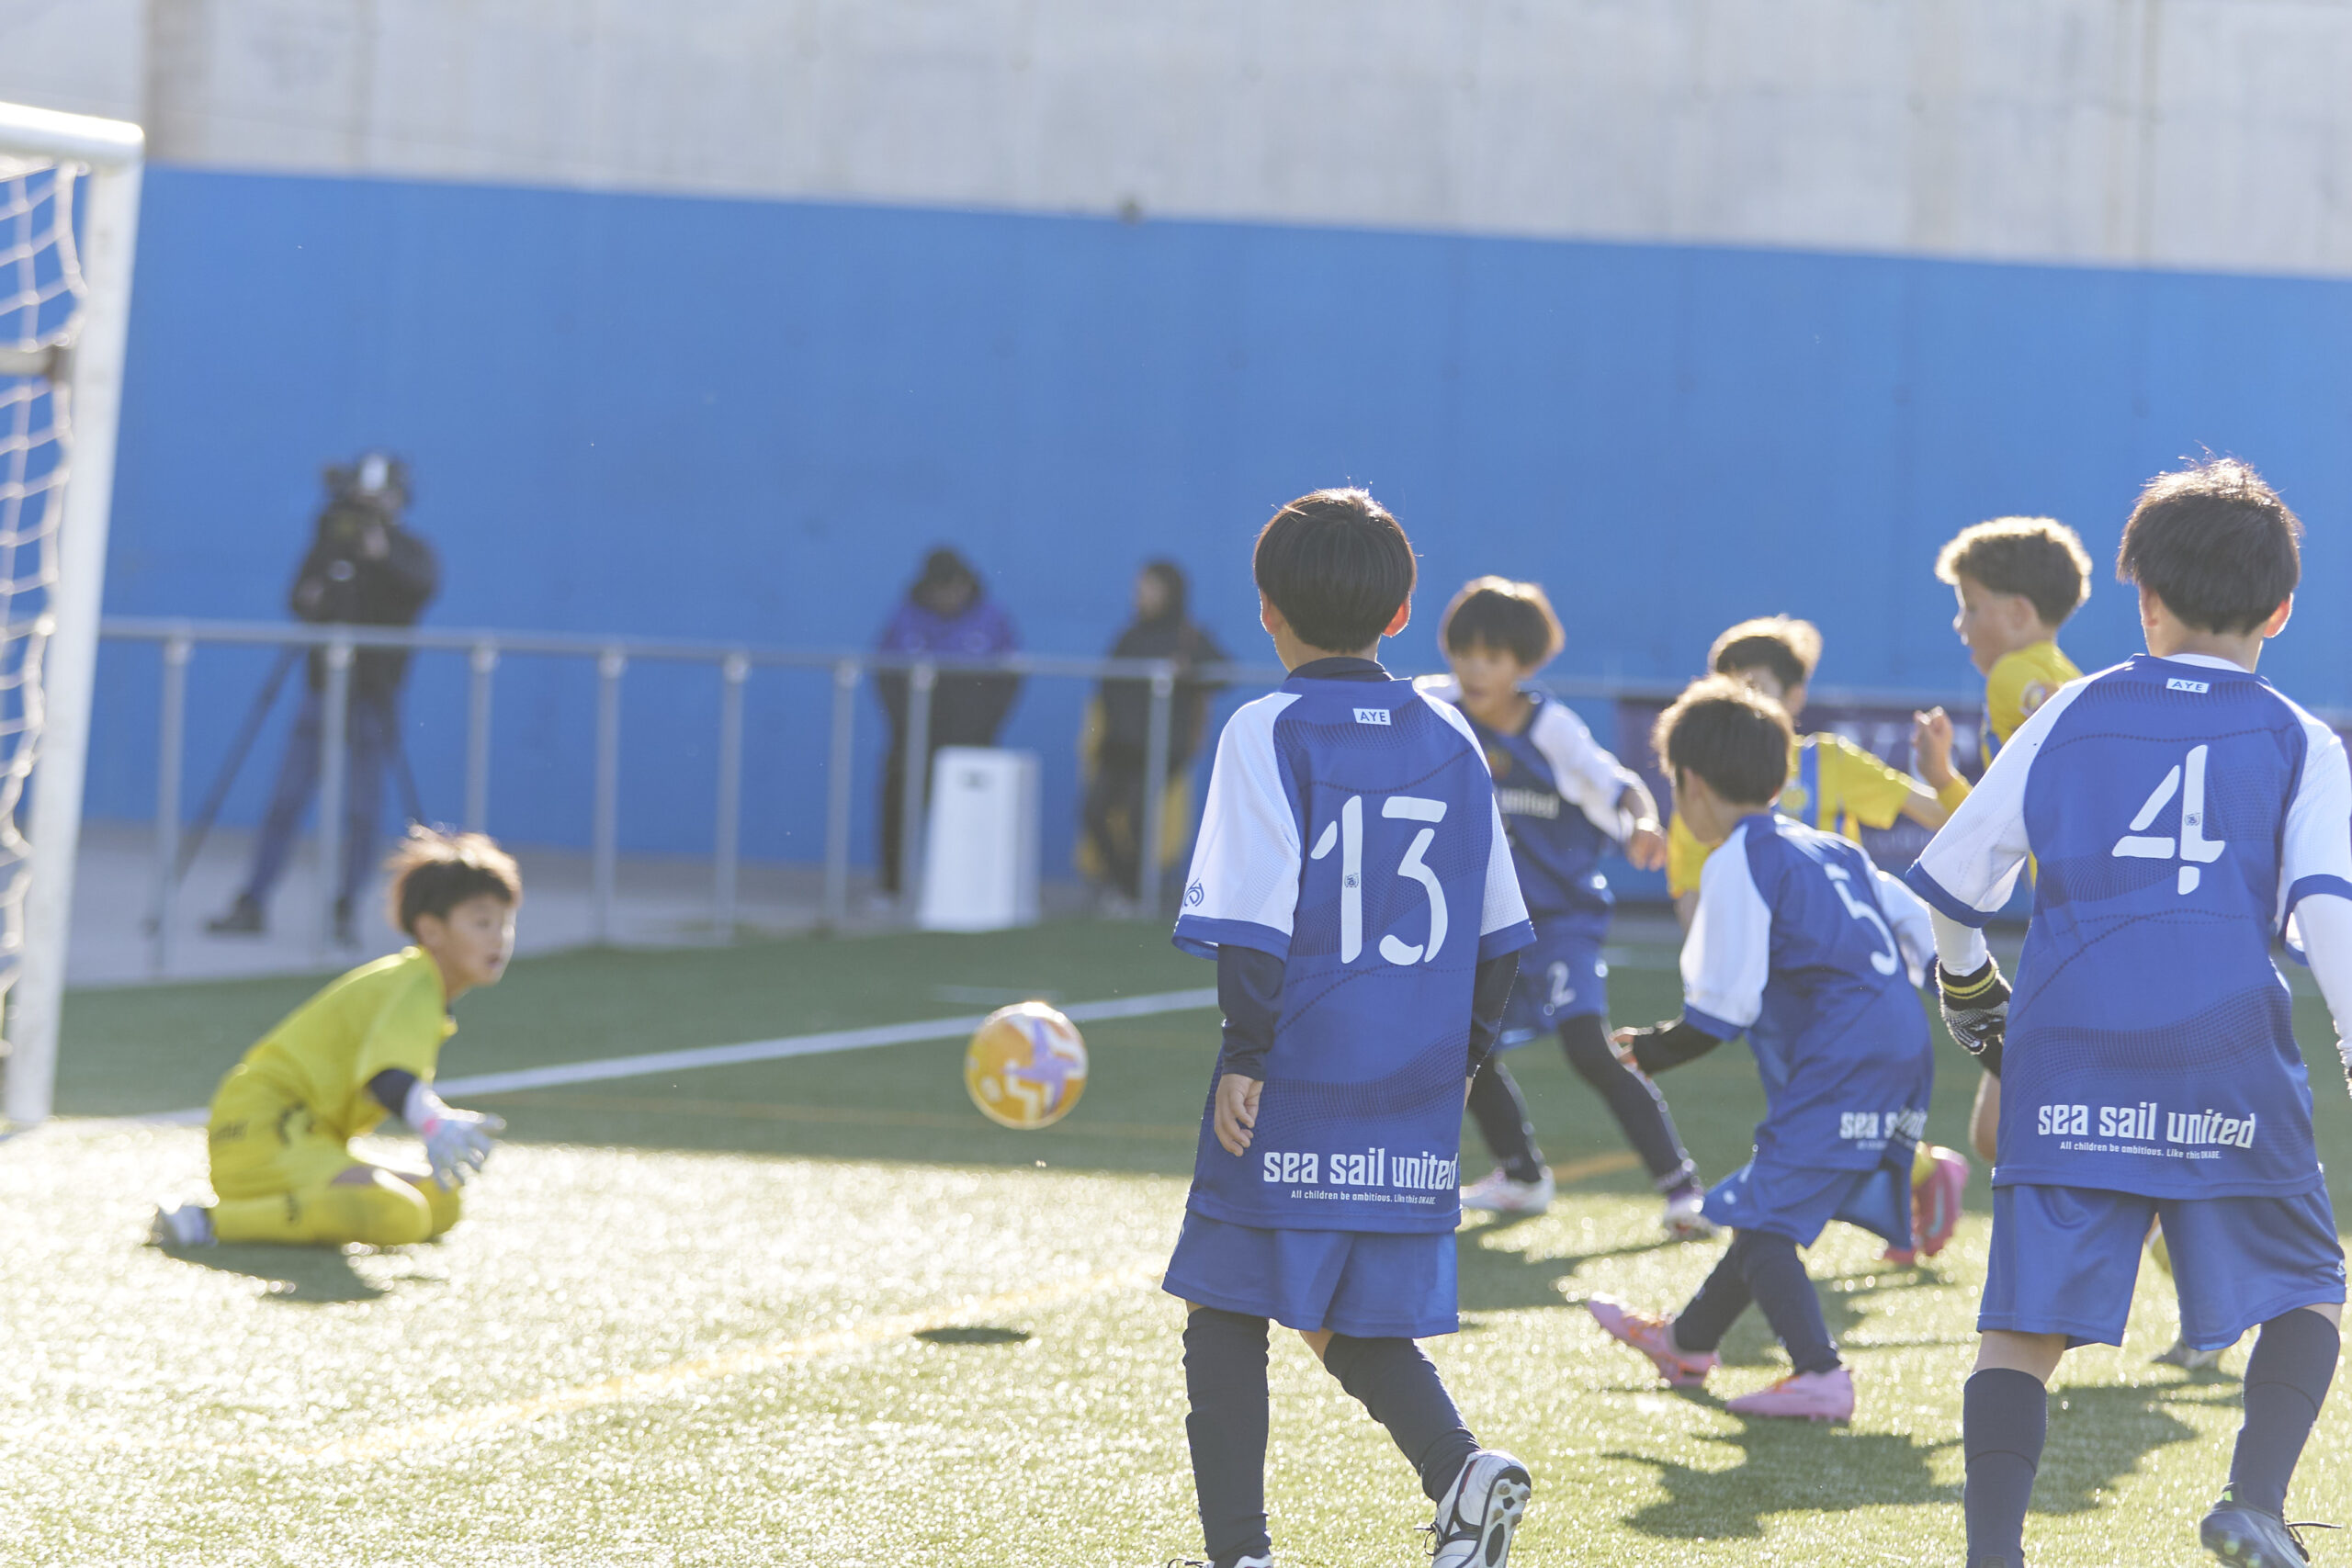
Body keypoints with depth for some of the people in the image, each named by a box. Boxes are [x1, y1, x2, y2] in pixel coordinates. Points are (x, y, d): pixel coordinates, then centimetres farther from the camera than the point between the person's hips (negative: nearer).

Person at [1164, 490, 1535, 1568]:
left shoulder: (1269, 735, -6)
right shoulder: (1451, 742, 10)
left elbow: (1255, 922, -14)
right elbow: (1498, 931, 13)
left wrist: (1245, 1056, -9)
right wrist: (1464, 1054, 22)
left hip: (1294, 1090, -5)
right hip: (1414, 1103, 5)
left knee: (1224, 1316, 7)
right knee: (1351, 1325, 14)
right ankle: (1459, 1468, -10)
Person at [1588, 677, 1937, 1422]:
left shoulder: (1736, 864, -7)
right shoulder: (1832, 850, 20)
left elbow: (1725, 1009, -11)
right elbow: (1923, 932, 21)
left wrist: (1651, 1050, 3)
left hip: (1838, 1068, -9)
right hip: (1903, 1053, 9)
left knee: (1763, 1220, -10)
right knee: (1773, 1205, 24)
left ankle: (1820, 1375, -25)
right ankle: (1689, 1340, 40)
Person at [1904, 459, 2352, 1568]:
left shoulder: (2072, 717, 11)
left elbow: (1949, 880, 14)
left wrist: (1968, 993, 31)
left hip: (2070, 1064, 1)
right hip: (2231, 1071, -1)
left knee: (2024, 1326, 2)